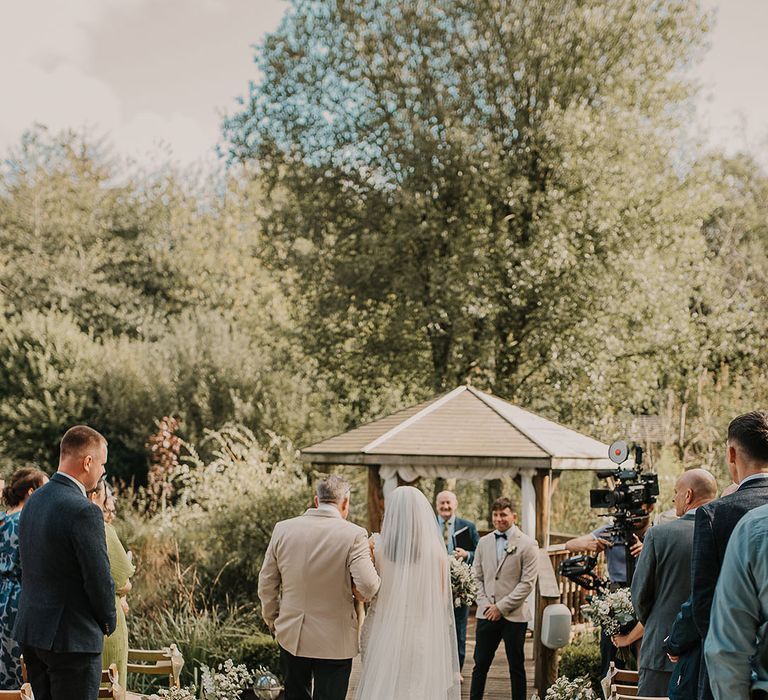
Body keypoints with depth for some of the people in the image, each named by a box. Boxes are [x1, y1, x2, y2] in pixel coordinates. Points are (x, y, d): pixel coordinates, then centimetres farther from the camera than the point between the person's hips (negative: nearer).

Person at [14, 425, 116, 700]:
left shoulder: (34, 501, 8)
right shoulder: (84, 511, -19)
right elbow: (99, 579, -17)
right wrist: (108, 622, 3)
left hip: (30, 630, 9)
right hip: (71, 636, -9)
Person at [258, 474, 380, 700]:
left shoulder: (282, 529, -3)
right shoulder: (354, 535, -15)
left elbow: (266, 584, 4)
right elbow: (368, 587, -22)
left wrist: (272, 621, 19)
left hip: (291, 636, 4)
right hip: (334, 640, -4)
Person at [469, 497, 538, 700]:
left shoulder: (527, 545, -5)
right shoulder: (484, 542, 10)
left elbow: (527, 583, -9)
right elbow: (478, 578, 13)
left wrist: (501, 607, -12)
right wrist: (484, 604, -2)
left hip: (514, 615, -4)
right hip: (487, 614, 4)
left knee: (516, 667, 6)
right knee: (480, 665, 5)